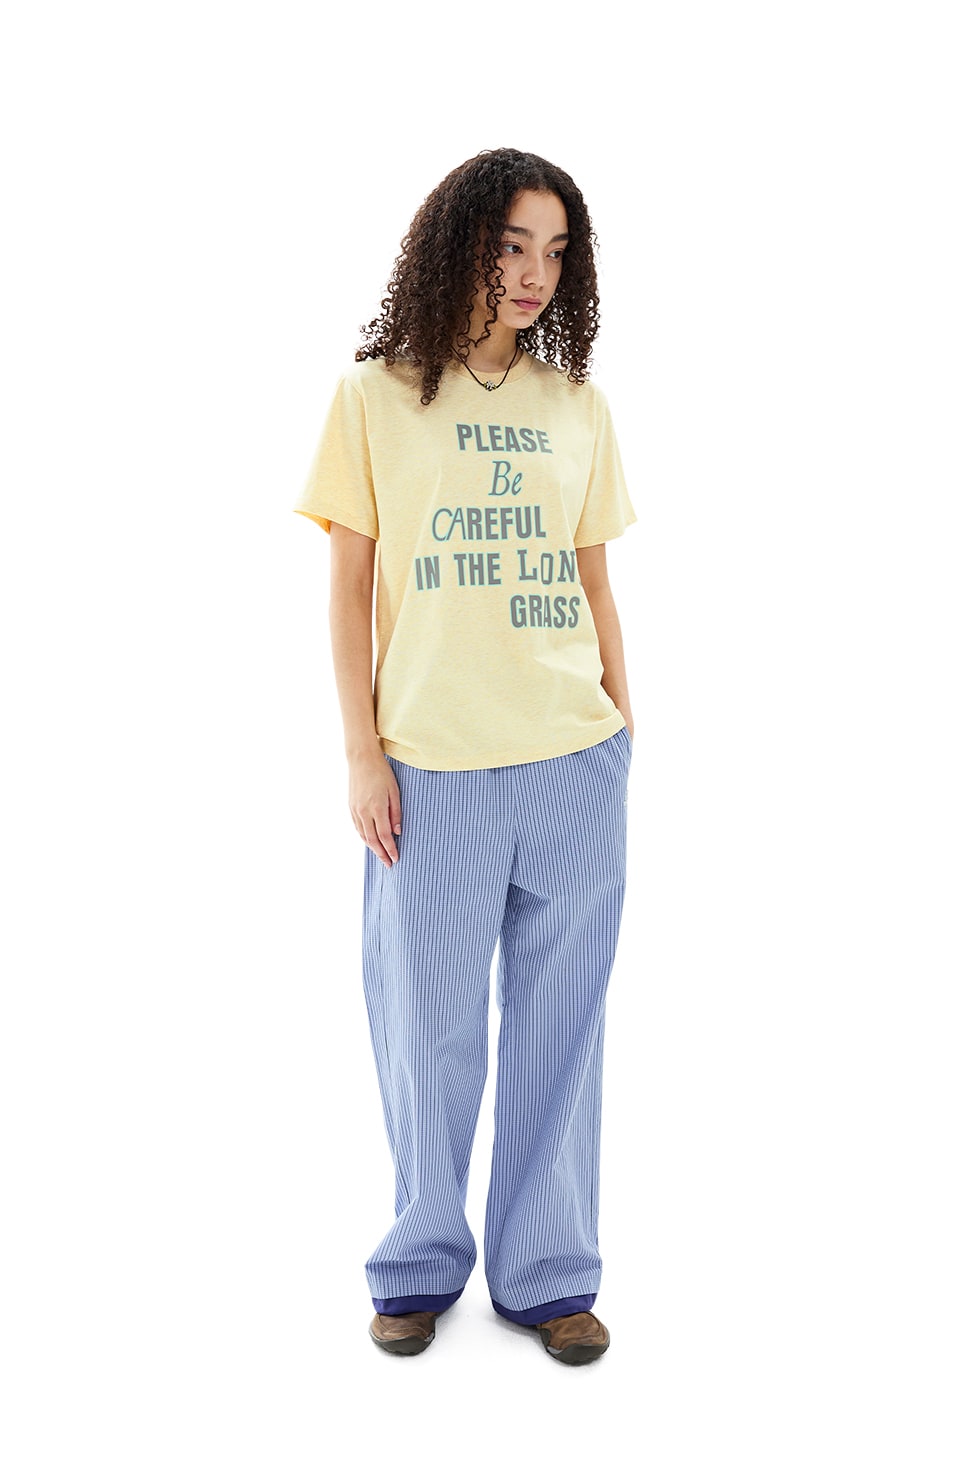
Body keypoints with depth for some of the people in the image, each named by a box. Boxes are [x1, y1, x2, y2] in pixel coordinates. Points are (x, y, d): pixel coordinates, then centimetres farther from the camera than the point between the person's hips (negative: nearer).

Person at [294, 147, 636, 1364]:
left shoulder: (578, 406, 10)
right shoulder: (374, 397, 3)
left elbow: (594, 583, 13)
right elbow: (348, 589, 1)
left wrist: (625, 727, 9)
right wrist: (362, 752, -5)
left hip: (573, 760, 2)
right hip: (428, 766, -2)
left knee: (559, 1022, 9)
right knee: (429, 1021, 8)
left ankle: (549, 1269, 25)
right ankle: (423, 1263, 28)